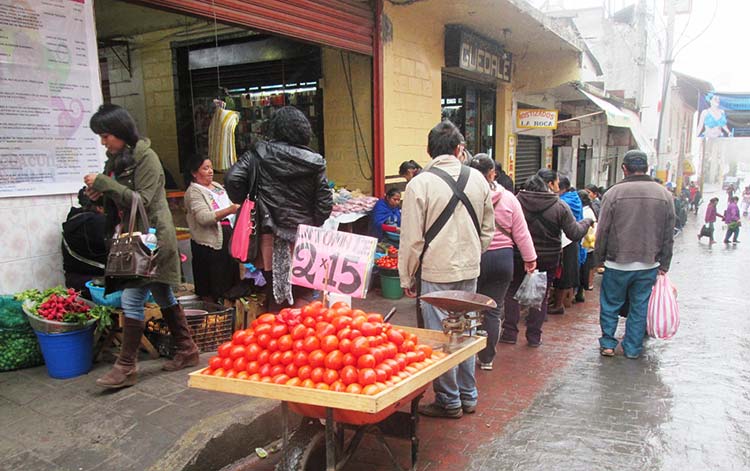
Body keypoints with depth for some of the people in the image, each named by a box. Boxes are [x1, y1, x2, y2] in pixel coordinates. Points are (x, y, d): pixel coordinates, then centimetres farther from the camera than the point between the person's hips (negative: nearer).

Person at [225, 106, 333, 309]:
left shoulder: (260, 154, -2)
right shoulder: (313, 162, -1)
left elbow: (232, 179, -9)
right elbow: (325, 203, -1)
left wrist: (244, 202, 8)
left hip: (271, 237, 1)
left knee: (276, 294, 14)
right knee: (300, 295, 11)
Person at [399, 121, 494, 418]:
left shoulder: (420, 184, -11)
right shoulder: (478, 180, 3)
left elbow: (412, 238, -11)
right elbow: (487, 230, 11)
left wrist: (407, 278, 0)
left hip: (436, 271, -5)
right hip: (470, 270, 5)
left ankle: (449, 402, 18)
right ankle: (468, 396, 29)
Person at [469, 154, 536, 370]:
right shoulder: (508, 198, -2)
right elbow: (521, 233, 3)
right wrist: (530, 259, 14)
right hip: (501, 258, 2)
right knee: (493, 310, 10)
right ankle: (486, 358, 20)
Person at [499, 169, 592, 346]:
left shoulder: (518, 200, -7)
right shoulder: (560, 206, -12)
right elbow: (575, 233, -9)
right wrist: (586, 222, 9)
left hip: (519, 256, 1)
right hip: (547, 259, -1)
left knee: (512, 292, 14)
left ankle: (509, 332, 13)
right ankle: (534, 336, 18)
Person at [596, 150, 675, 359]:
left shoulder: (614, 192, -9)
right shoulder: (664, 194, 2)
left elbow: (603, 230, -5)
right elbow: (668, 235, 5)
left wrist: (600, 256, 8)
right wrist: (664, 265, 11)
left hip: (617, 263, -2)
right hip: (649, 265, 3)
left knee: (610, 305, 12)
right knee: (640, 307, 12)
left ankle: (608, 343, 19)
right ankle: (633, 348, 20)